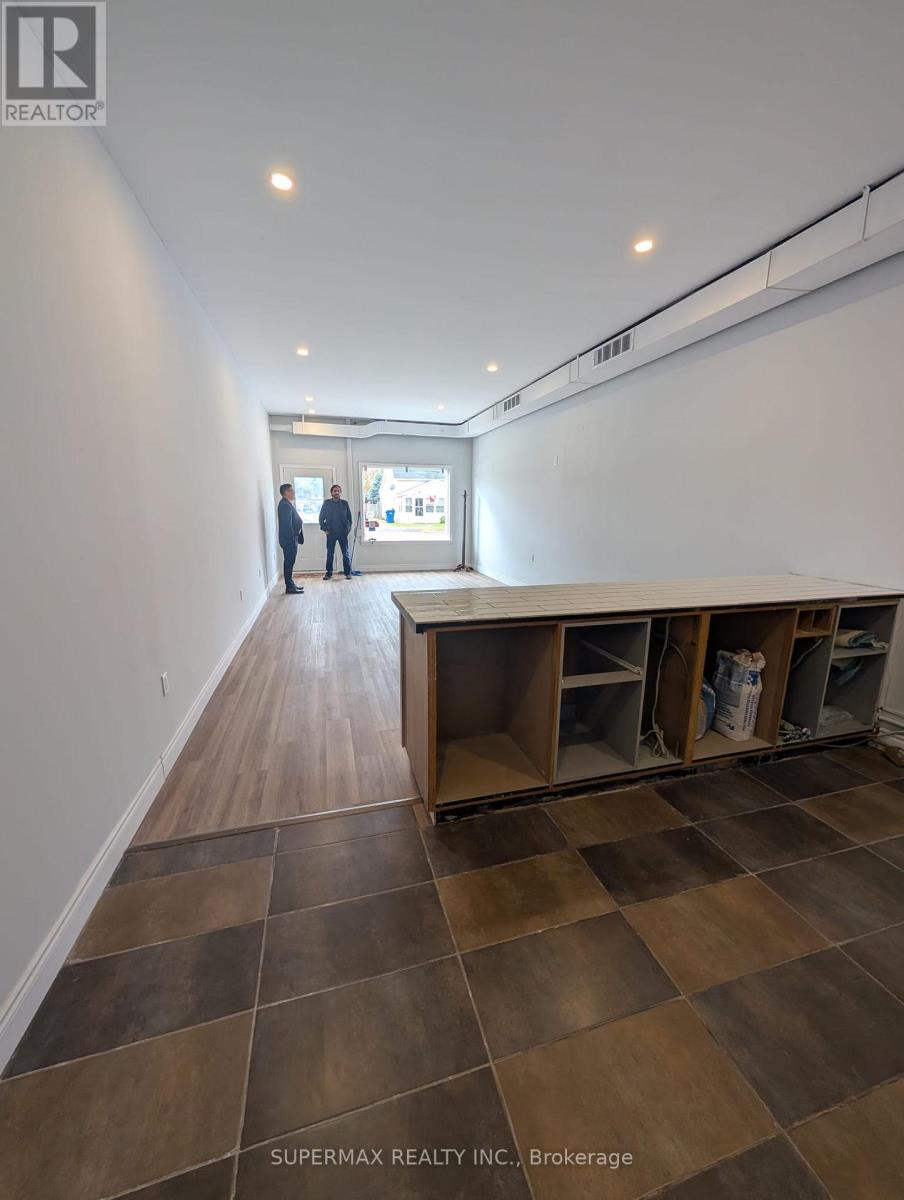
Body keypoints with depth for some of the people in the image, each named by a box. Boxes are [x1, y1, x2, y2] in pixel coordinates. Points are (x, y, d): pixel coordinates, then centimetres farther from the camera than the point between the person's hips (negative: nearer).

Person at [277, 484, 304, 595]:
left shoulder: (287, 504, 17)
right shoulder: (285, 505, -16)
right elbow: (287, 524, -21)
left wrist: (296, 538, 18)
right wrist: (293, 539, -20)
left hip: (290, 539, 10)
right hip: (289, 540, -10)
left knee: (289, 562, 14)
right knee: (289, 562, -5)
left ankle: (291, 584, 22)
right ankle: (289, 587, -1)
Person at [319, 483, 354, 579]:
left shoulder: (345, 503, 4)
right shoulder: (326, 503, 3)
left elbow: (349, 517, 10)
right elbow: (321, 517, 7)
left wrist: (349, 528, 2)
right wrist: (324, 529, 0)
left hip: (343, 532, 0)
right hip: (331, 532, 0)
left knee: (345, 553, 3)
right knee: (330, 553, 5)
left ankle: (348, 572, 11)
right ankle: (329, 573, 13)